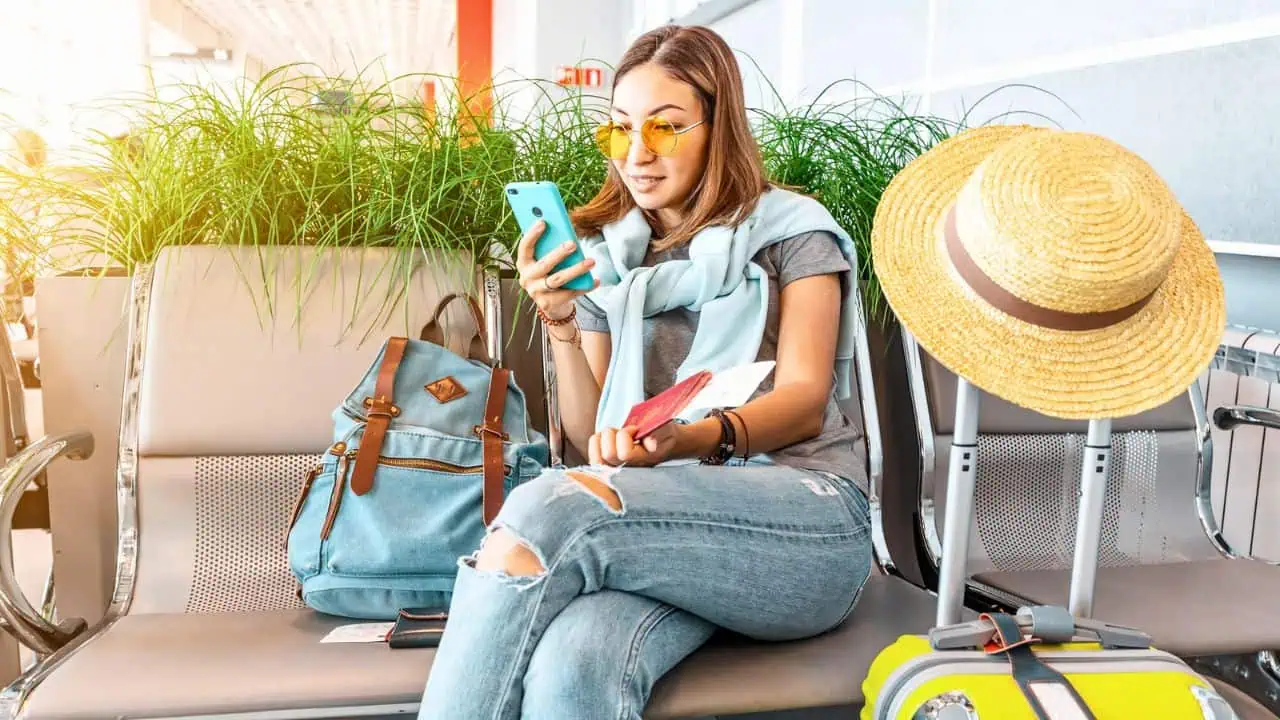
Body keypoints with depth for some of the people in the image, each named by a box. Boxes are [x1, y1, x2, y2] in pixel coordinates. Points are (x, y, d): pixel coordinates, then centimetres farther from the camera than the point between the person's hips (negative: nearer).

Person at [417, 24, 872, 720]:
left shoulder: (792, 231, 12)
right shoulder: (606, 261, 19)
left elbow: (805, 400, -2)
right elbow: (591, 435, 14)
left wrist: (696, 438, -23)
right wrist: (561, 325, -3)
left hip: (801, 517, -2)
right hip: (660, 524, 2)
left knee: (549, 505, -32)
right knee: (569, 664, -36)